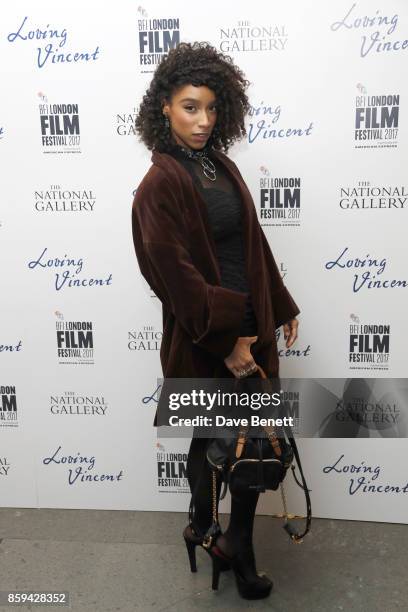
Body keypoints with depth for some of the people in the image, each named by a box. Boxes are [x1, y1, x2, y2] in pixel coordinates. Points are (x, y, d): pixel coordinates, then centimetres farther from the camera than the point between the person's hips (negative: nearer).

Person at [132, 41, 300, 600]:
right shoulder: (160, 185, -15)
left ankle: (237, 544, 35)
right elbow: (176, 276, -20)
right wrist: (226, 340, -18)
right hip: (204, 340, -7)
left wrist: (281, 306, 16)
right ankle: (205, 530, 38)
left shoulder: (221, 165, 8)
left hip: (251, 323, 7)